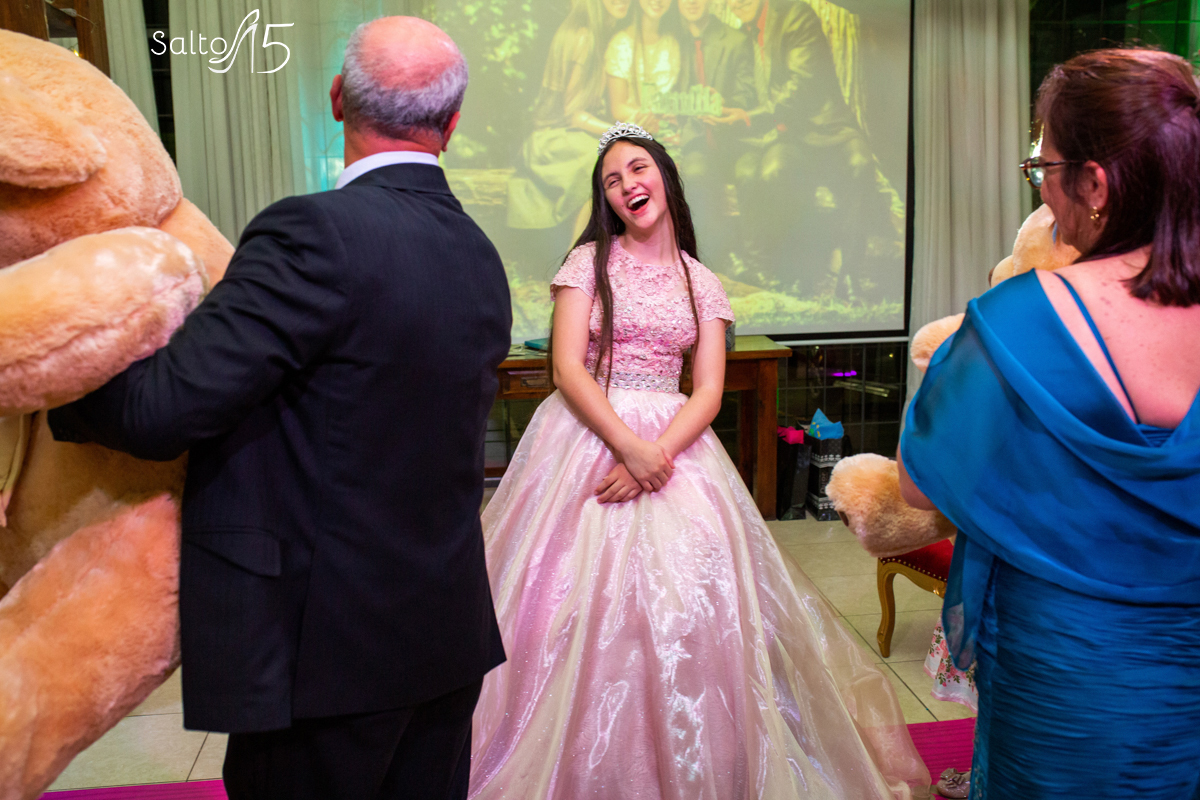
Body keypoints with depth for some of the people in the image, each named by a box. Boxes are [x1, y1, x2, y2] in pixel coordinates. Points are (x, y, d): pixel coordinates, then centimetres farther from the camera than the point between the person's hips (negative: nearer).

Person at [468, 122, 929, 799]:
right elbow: (567, 368, -7)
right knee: (583, 601, -6)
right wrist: (629, 444, -18)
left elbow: (708, 393, 1)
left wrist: (657, 453, -16)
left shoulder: (702, 284, 10)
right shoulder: (589, 262, 4)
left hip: (675, 442, 2)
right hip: (588, 436, -2)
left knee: (688, 595, -6)